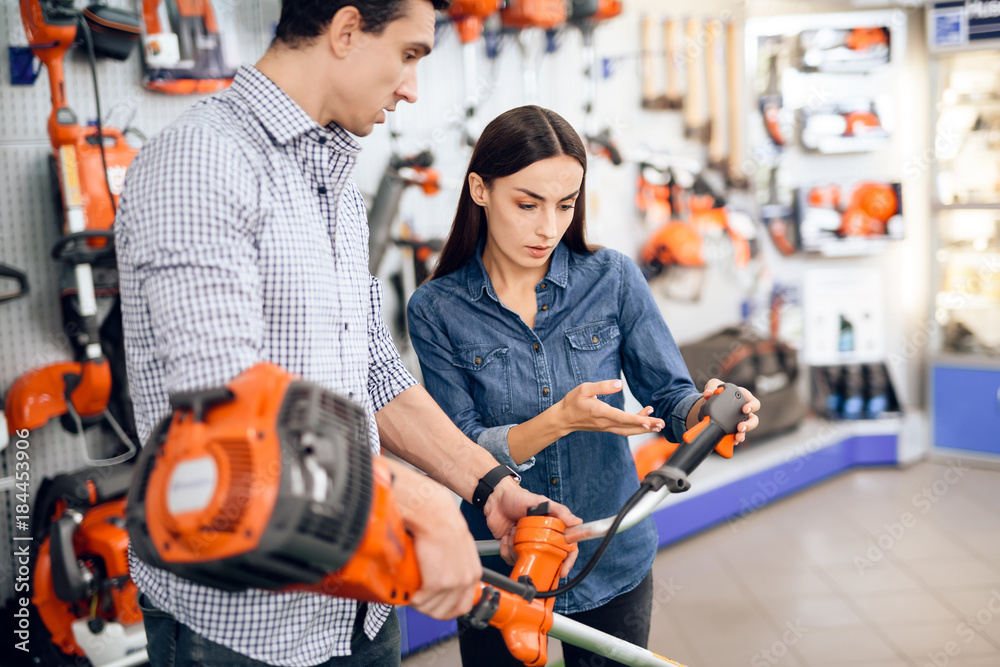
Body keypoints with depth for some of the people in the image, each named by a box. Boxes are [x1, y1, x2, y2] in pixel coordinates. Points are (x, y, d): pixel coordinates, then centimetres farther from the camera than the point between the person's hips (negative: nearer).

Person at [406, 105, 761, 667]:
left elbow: (668, 395, -5)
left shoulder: (613, 278, -7)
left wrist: (705, 409, -28)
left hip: (614, 564, 1)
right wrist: (560, 420, -30)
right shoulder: (437, 309, -10)